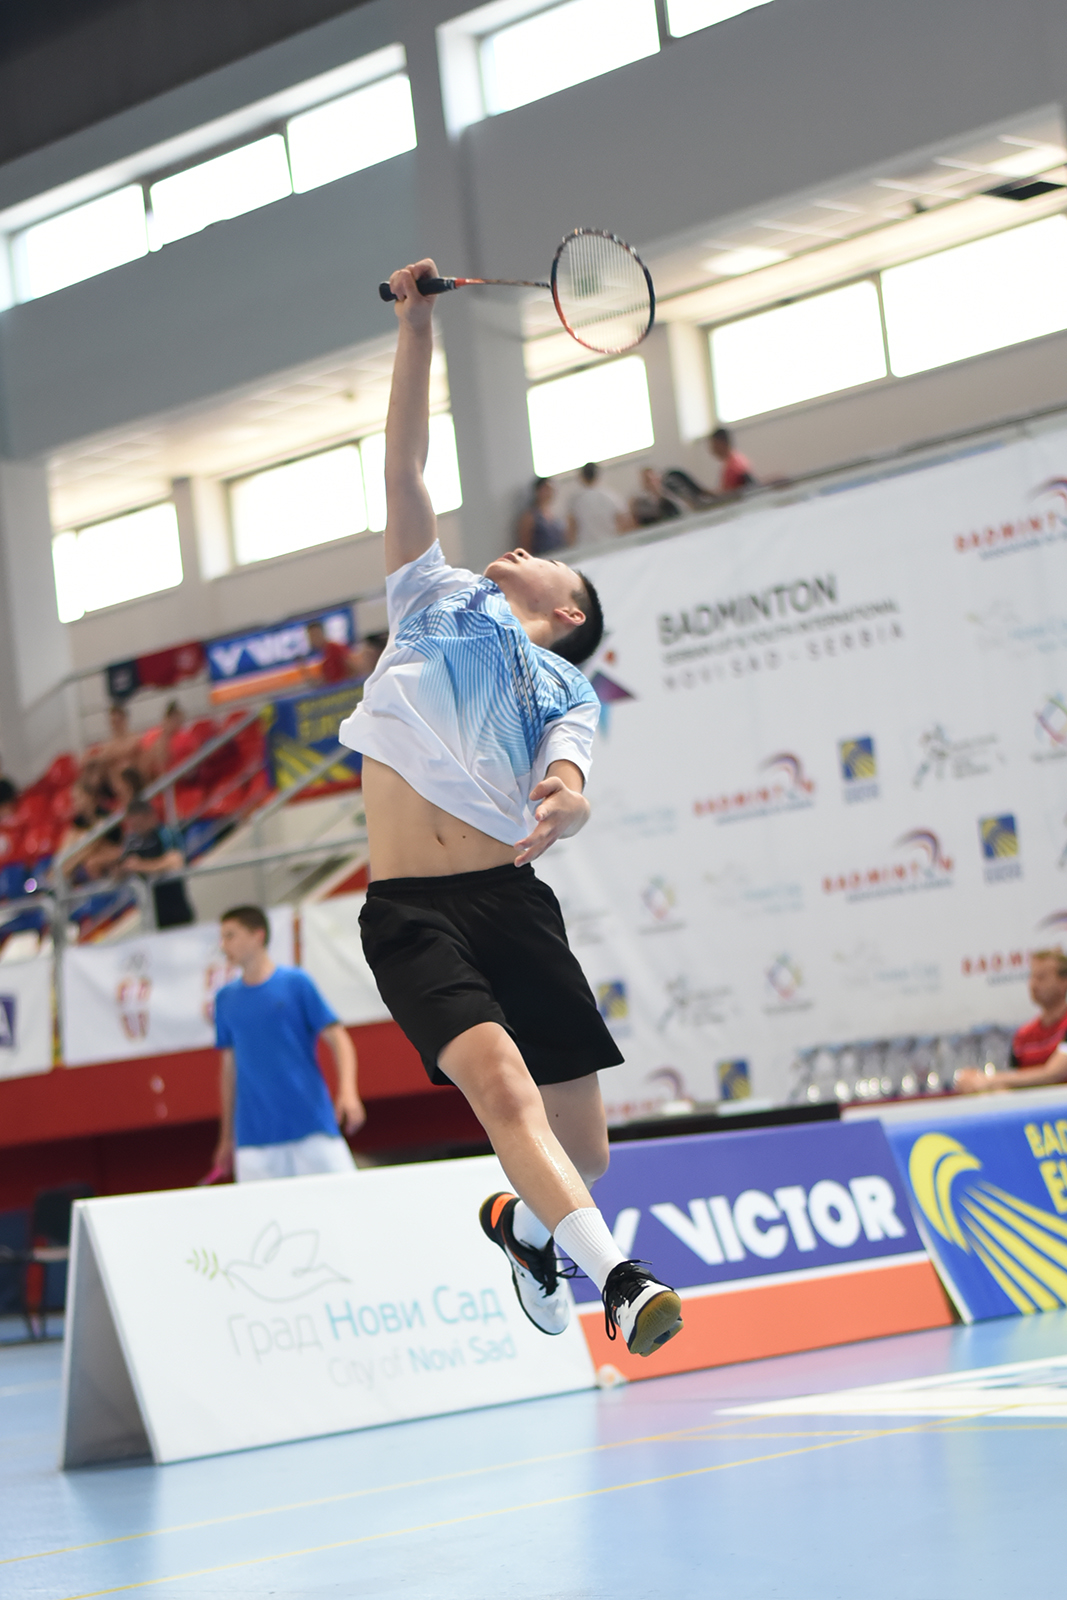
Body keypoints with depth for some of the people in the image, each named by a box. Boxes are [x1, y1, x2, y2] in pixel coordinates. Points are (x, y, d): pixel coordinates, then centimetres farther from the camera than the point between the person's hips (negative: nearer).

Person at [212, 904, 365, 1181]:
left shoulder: (295, 982, 2)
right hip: (254, 1136, 3)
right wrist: (226, 1136, 17)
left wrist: (347, 1091, -16)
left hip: (312, 1128, -3)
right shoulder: (226, 999, 11)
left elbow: (338, 1039, 0)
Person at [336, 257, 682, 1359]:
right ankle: (613, 1276, -30)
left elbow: (566, 800, -6)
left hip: (512, 900, 1)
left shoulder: (567, 694, 14)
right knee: (498, 1079, -26)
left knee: (581, 1148, 1)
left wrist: (562, 802, -30)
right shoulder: (438, 600, 19)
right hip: (410, 914, -1)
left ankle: (523, 1224, 35)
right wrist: (417, 325, 7)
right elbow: (402, 469, 13)